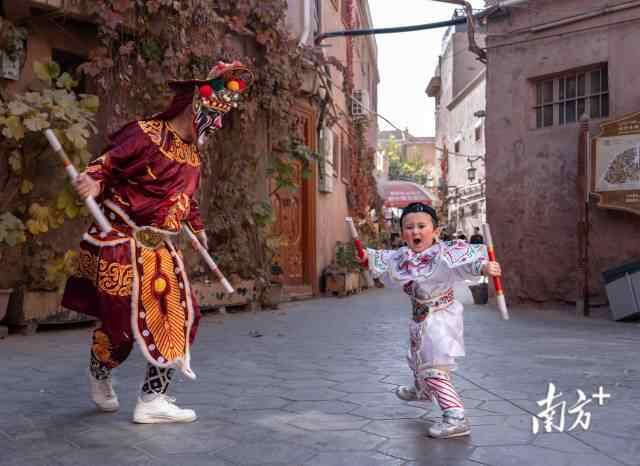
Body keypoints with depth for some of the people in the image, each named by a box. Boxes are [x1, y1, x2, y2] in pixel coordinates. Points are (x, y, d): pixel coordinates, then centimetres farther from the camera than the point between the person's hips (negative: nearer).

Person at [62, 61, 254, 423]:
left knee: (179, 318, 2)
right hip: (122, 244, -8)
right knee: (121, 322, 0)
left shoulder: (193, 155, 11)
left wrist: (197, 227, 31)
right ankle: (99, 377, 34)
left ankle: (153, 400, 13)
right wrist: (92, 182, -33)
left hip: (161, 250, 8)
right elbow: (107, 164, -13)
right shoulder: (145, 134, -14)